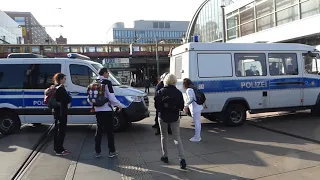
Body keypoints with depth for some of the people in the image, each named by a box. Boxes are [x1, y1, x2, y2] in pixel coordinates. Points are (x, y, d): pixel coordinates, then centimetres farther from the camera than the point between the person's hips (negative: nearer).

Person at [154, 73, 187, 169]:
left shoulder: (160, 92, -10)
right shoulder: (178, 92, -7)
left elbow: (157, 106, -7)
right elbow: (181, 106, -3)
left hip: (163, 117, -1)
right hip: (175, 117, 1)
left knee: (164, 136, 18)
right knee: (177, 138, 7)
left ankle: (165, 156, 25)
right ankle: (182, 159, -4)